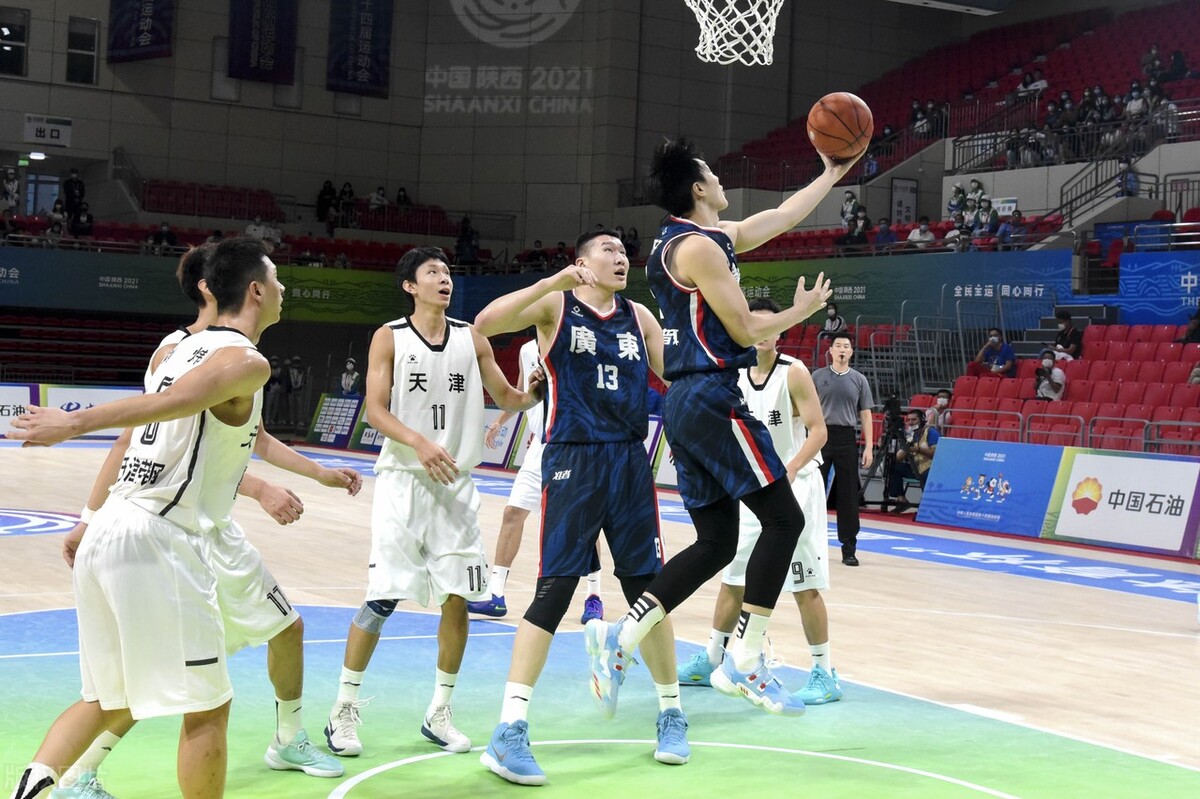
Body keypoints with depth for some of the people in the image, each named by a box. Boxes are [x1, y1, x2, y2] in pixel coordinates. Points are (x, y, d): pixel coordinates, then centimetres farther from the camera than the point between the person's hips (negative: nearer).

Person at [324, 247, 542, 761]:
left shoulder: (471, 339, 9)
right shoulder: (390, 338, -1)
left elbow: (507, 399, 13)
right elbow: (375, 410, -8)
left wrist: (538, 391, -8)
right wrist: (419, 443, -24)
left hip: (456, 485, 4)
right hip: (403, 482, -4)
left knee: (457, 598, 3)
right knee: (382, 599, -6)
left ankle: (438, 713, 17)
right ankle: (344, 710, 8)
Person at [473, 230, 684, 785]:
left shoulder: (639, 316, 13)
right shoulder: (556, 304, 1)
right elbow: (485, 323, -16)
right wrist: (554, 281, -23)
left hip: (630, 462, 5)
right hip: (573, 462, -4)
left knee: (648, 588, 9)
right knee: (554, 590, -10)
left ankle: (671, 715, 24)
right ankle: (509, 733, -7)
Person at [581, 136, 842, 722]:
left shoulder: (714, 236, 19)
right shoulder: (699, 246, -11)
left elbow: (781, 217, 31)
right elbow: (746, 330, -12)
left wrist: (831, 175, 36)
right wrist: (801, 310, 4)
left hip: (684, 405, 10)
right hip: (712, 397, -10)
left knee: (715, 543, 9)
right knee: (783, 519, -5)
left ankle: (619, 638, 2)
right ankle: (745, 662, -5)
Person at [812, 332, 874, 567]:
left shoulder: (859, 380, 7)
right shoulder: (818, 376, 5)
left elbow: (865, 414, 7)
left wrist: (869, 446, 0)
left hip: (847, 439, 1)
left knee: (848, 495, 2)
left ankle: (849, 549, 8)